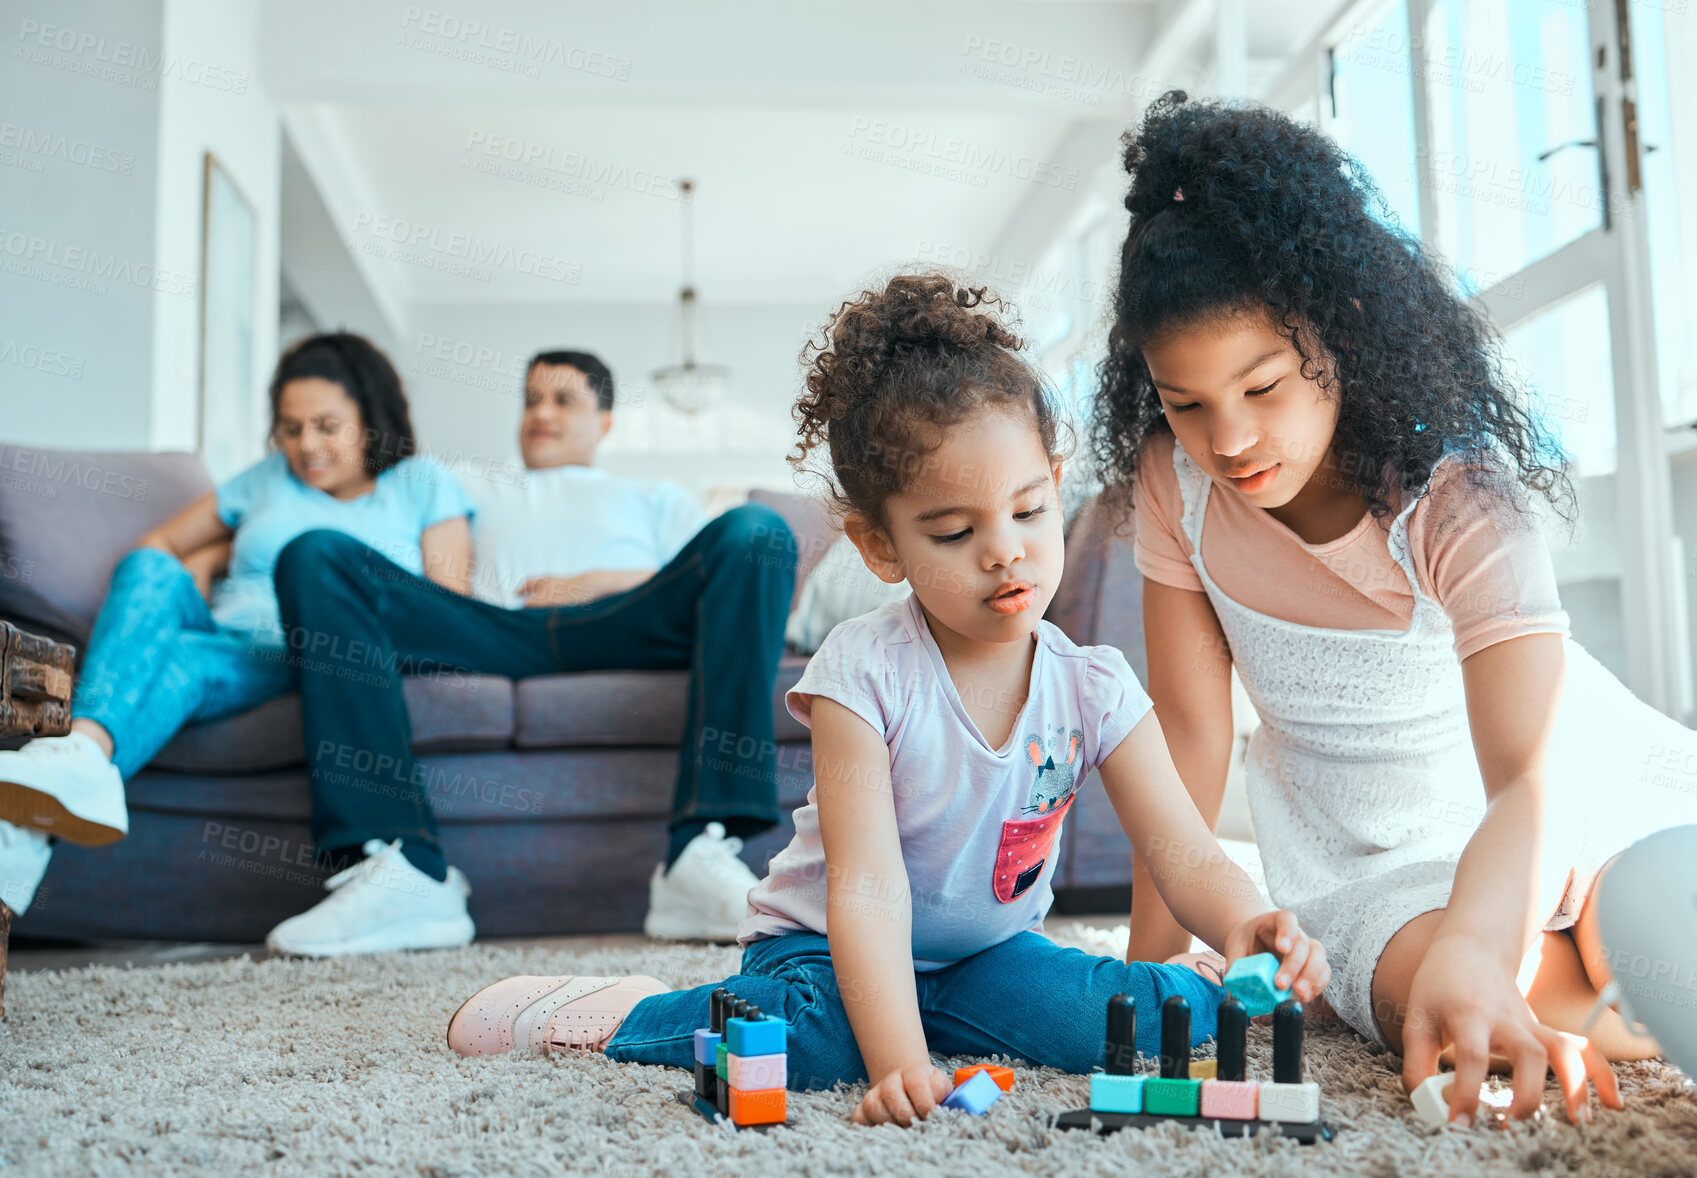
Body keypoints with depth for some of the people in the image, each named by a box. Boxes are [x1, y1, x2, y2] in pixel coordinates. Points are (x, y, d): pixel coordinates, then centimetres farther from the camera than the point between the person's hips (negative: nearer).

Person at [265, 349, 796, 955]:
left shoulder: (653, 498, 36)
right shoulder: (477, 498, 42)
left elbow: (712, 581, 17)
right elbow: (434, 589, 27)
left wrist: (602, 582, 2)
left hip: (616, 630, -1)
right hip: (490, 634, 1)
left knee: (756, 532, -28)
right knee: (314, 555, -22)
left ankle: (700, 856, -41)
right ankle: (399, 874, -36)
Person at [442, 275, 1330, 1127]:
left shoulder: (1095, 688, -11)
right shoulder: (864, 673, -23)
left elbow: (1184, 856, -12)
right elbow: (868, 888, -30)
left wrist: (1245, 922, -36)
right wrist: (899, 1065, -41)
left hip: (987, 950, 4)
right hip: (827, 943, -4)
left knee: (1181, 1012, -15)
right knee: (810, 1032, -36)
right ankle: (615, 1013, -9)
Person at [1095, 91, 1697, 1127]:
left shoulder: (1459, 489, -23)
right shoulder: (1173, 480, -13)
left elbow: (1528, 779, -34)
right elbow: (1190, 726, -7)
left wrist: (1473, 946, -55)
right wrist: (1151, 961, -8)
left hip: (1581, 798, -1)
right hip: (1372, 863, 2)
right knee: (1414, 982, -31)